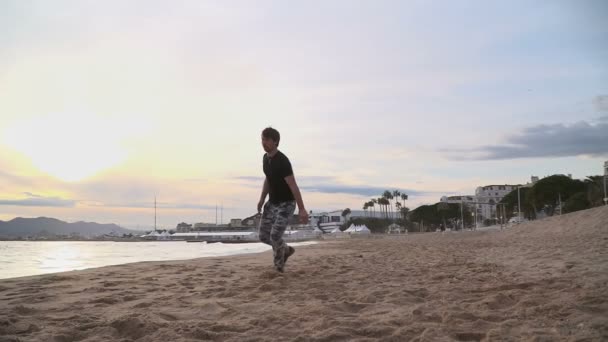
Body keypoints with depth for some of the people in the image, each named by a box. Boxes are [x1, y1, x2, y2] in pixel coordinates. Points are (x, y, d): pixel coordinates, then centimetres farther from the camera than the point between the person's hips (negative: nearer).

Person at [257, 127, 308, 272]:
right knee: (263, 236, 4)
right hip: (272, 203, 8)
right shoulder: (266, 158, 2)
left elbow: (293, 186, -27)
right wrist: (262, 200, 9)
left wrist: (301, 209, -29)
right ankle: (286, 250, 31)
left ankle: (278, 264, 12)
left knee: (275, 236, -17)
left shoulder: (282, 161, -25)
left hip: (286, 204, -8)